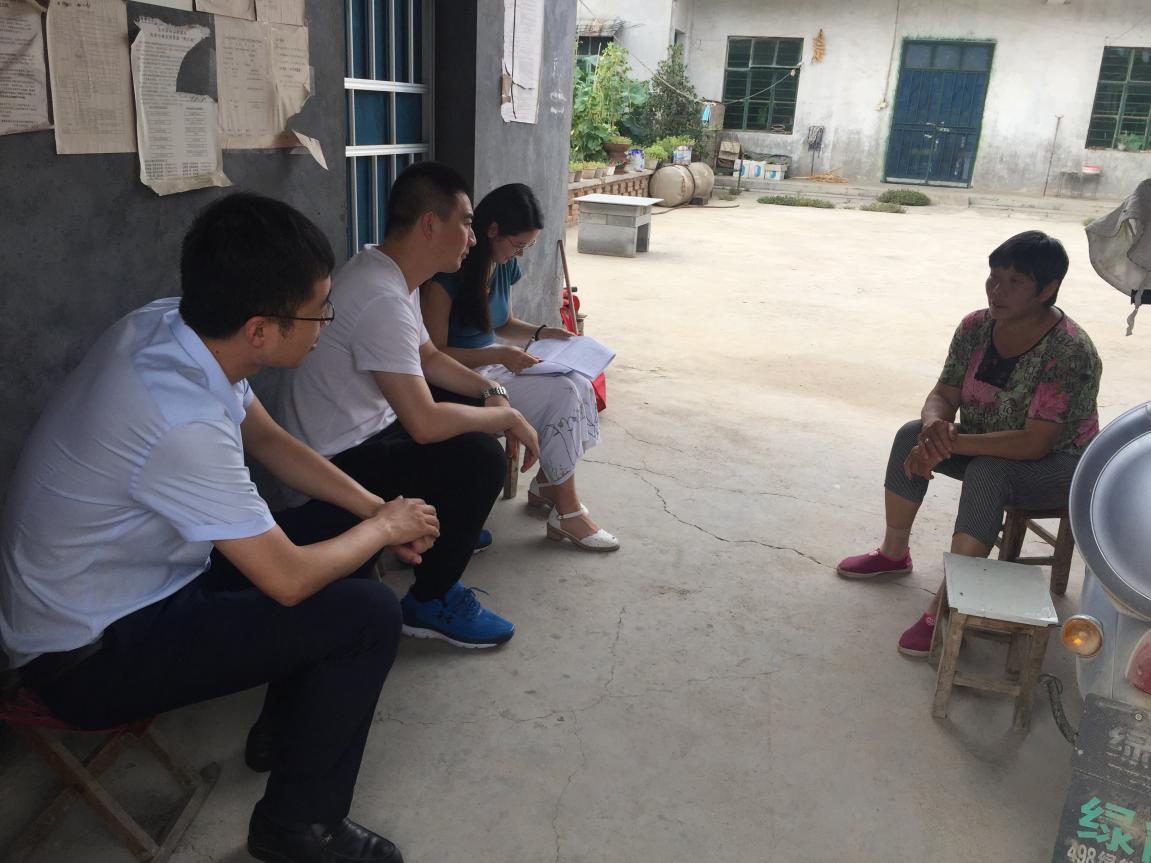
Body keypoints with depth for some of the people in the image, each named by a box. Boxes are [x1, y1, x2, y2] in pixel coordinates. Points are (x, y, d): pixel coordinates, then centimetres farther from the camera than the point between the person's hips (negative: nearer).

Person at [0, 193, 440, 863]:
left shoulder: (166, 324, -9)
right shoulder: (182, 419, -36)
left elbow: (267, 439, 6)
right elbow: (289, 580, -27)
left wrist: (377, 508, -3)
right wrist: (385, 526, -9)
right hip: (89, 657, -9)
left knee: (342, 528, 9)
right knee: (368, 613, -16)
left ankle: (286, 727, 27)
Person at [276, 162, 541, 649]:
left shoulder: (388, 274, 3)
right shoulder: (382, 298, -28)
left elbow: (429, 357, 17)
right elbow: (425, 424, -32)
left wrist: (491, 391, 2)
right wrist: (507, 416, -17)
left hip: (362, 429, 10)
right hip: (334, 463, -10)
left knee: (473, 416, 14)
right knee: (481, 458, -21)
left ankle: (449, 527, 28)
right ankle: (431, 603, -5)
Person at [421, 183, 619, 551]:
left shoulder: (505, 265, 6)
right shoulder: (446, 274, -21)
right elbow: (434, 354, -19)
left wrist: (540, 333, 2)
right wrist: (500, 355, -27)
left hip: (492, 363, 8)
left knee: (578, 383, -13)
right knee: (561, 393, -22)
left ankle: (545, 484, 4)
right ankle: (567, 513, -12)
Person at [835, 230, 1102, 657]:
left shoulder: (1070, 352, -28)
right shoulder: (976, 327, -9)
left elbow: (1034, 444, -33)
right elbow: (943, 395, -5)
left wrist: (952, 443, -36)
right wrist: (934, 428, -30)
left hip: (1058, 467, -7)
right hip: (987, 448, 7)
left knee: (986, 472, -35)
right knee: (911, 434, -13)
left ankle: (944, 610, -35)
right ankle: (893, 554, 3)